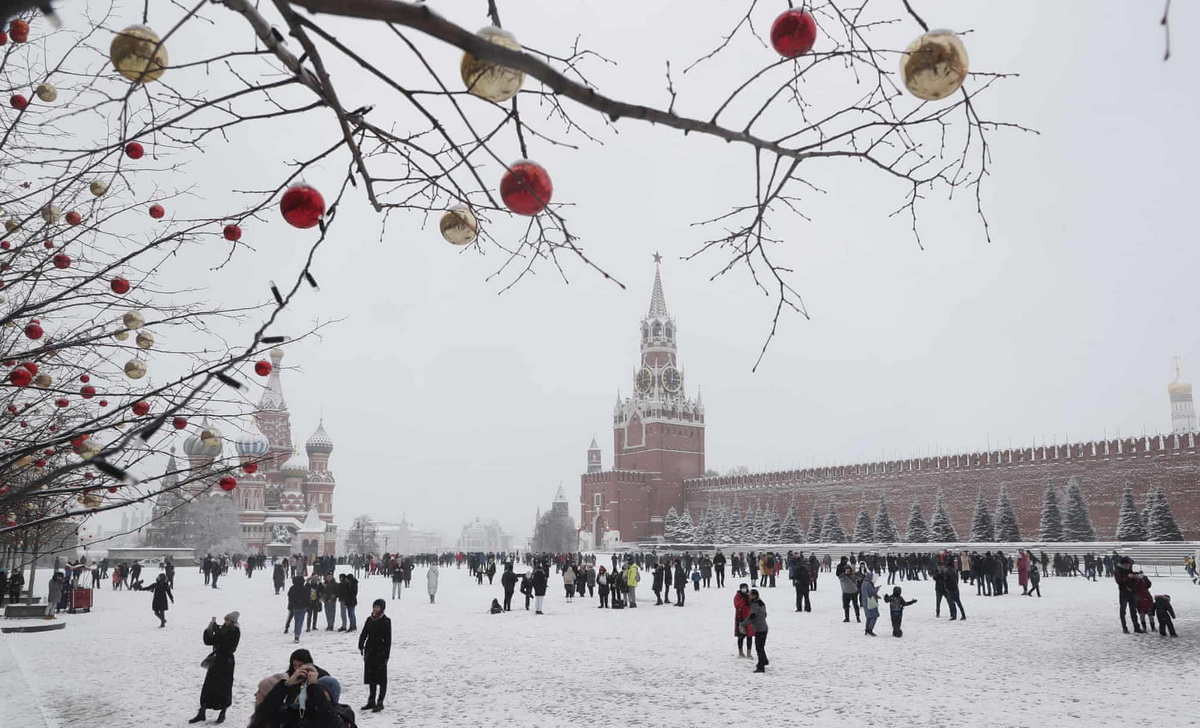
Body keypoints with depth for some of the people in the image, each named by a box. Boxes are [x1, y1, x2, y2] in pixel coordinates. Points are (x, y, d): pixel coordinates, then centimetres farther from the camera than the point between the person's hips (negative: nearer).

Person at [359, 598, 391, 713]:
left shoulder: (386, 621, -7)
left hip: (380, 653, -6)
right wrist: (361, 644, -8)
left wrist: (386, 654, -14)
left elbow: (388, 639, -10)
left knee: (381, 678, 0)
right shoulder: (370, 620, 9)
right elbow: (364, 634, 9)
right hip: (370, 651, 6)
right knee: (371, 677, 13)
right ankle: (371, 701, 24)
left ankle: (380, 702, 6)